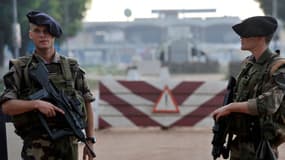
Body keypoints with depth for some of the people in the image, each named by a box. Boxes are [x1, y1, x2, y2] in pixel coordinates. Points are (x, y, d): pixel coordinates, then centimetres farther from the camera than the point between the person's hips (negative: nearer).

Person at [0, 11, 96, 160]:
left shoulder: (71, 67, 10)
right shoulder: (20, 69, 3)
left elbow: (87, 104, 13)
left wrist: (90, 140, 7)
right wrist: (36, 104, -20)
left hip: (69, 144, 3)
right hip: (37, 147, -3)